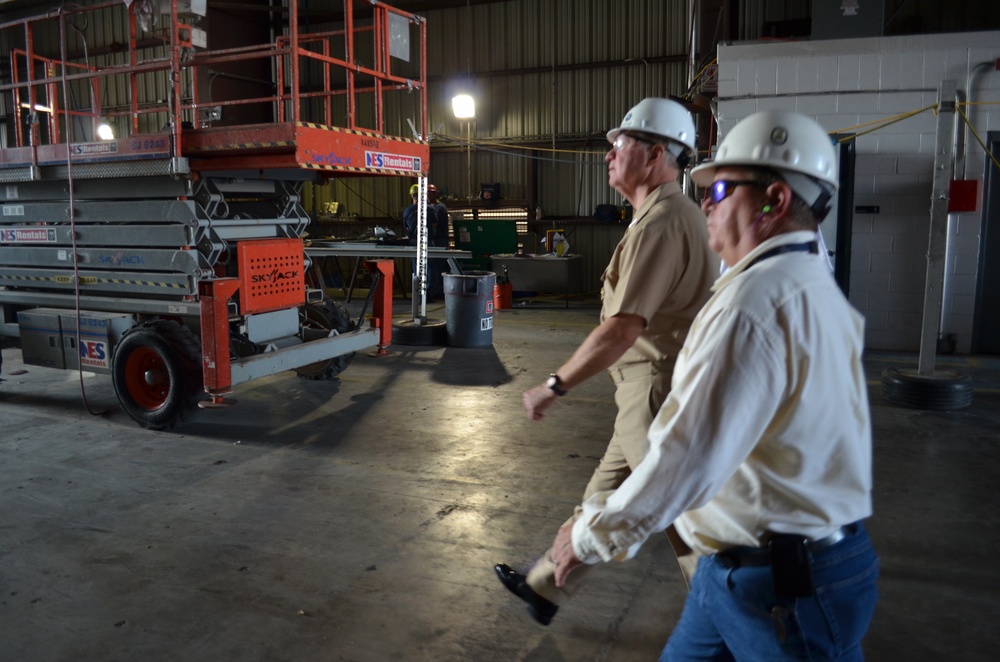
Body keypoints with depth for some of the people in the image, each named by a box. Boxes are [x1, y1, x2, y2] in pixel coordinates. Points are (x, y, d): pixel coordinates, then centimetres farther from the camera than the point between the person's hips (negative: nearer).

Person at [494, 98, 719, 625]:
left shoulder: (659, 222, -20)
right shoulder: (677, 213, 13)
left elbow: (622, 329, -26)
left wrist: (553, 387, -19)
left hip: (657, 393, -11)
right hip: (652, 389, 11)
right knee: (604, 494, 20)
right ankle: (545, 588, 36)